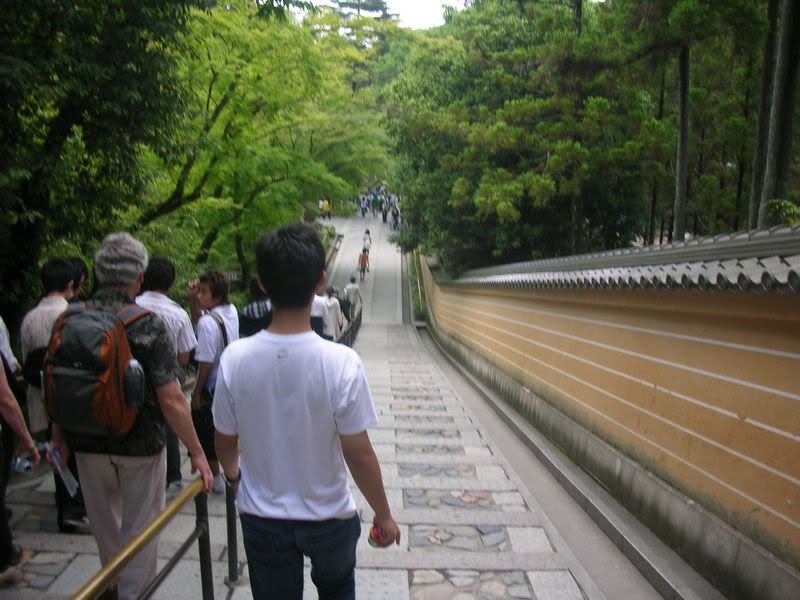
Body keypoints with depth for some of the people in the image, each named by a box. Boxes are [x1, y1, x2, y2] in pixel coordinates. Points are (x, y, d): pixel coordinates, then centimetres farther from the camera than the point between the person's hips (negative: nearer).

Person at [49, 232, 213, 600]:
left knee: (104, 527, 25)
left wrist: (59, 437, 18)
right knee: (139, 529, 13)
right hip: (140, 445, -5)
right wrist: (196, 452, -13)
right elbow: (170, 399, -22)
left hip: (87, 443, 5)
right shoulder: (147, 324, -19)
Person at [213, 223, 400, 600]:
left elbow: (226, 442, -4)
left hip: (261, 517, 1)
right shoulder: (341, 362, -24)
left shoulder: (235, 358, -17)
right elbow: (359, 454, -18)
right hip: (329, 516, -1)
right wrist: (383, 515, -1)